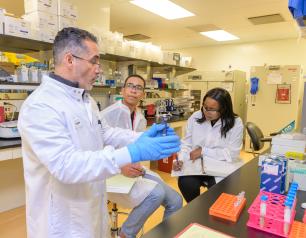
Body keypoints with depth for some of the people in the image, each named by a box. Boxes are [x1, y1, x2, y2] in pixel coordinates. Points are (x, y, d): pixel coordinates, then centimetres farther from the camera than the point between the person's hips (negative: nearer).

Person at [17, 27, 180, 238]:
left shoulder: (86, 99, 7)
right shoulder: (40, 105, -24)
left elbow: (104, 133, 8)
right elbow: (65, 164, -32)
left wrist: (140, 137, -9)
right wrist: (132, 154, -37)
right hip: (63, 220, -8)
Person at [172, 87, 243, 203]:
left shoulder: (236, 123, -10)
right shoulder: (195, 117, -3)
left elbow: (232, 154, -12)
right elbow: (186, 143, 3)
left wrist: (203, 151, -15)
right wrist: (180, 160, -16)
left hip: (222, 168, -1)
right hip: (196, 164, 2)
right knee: (185, 183, -26)